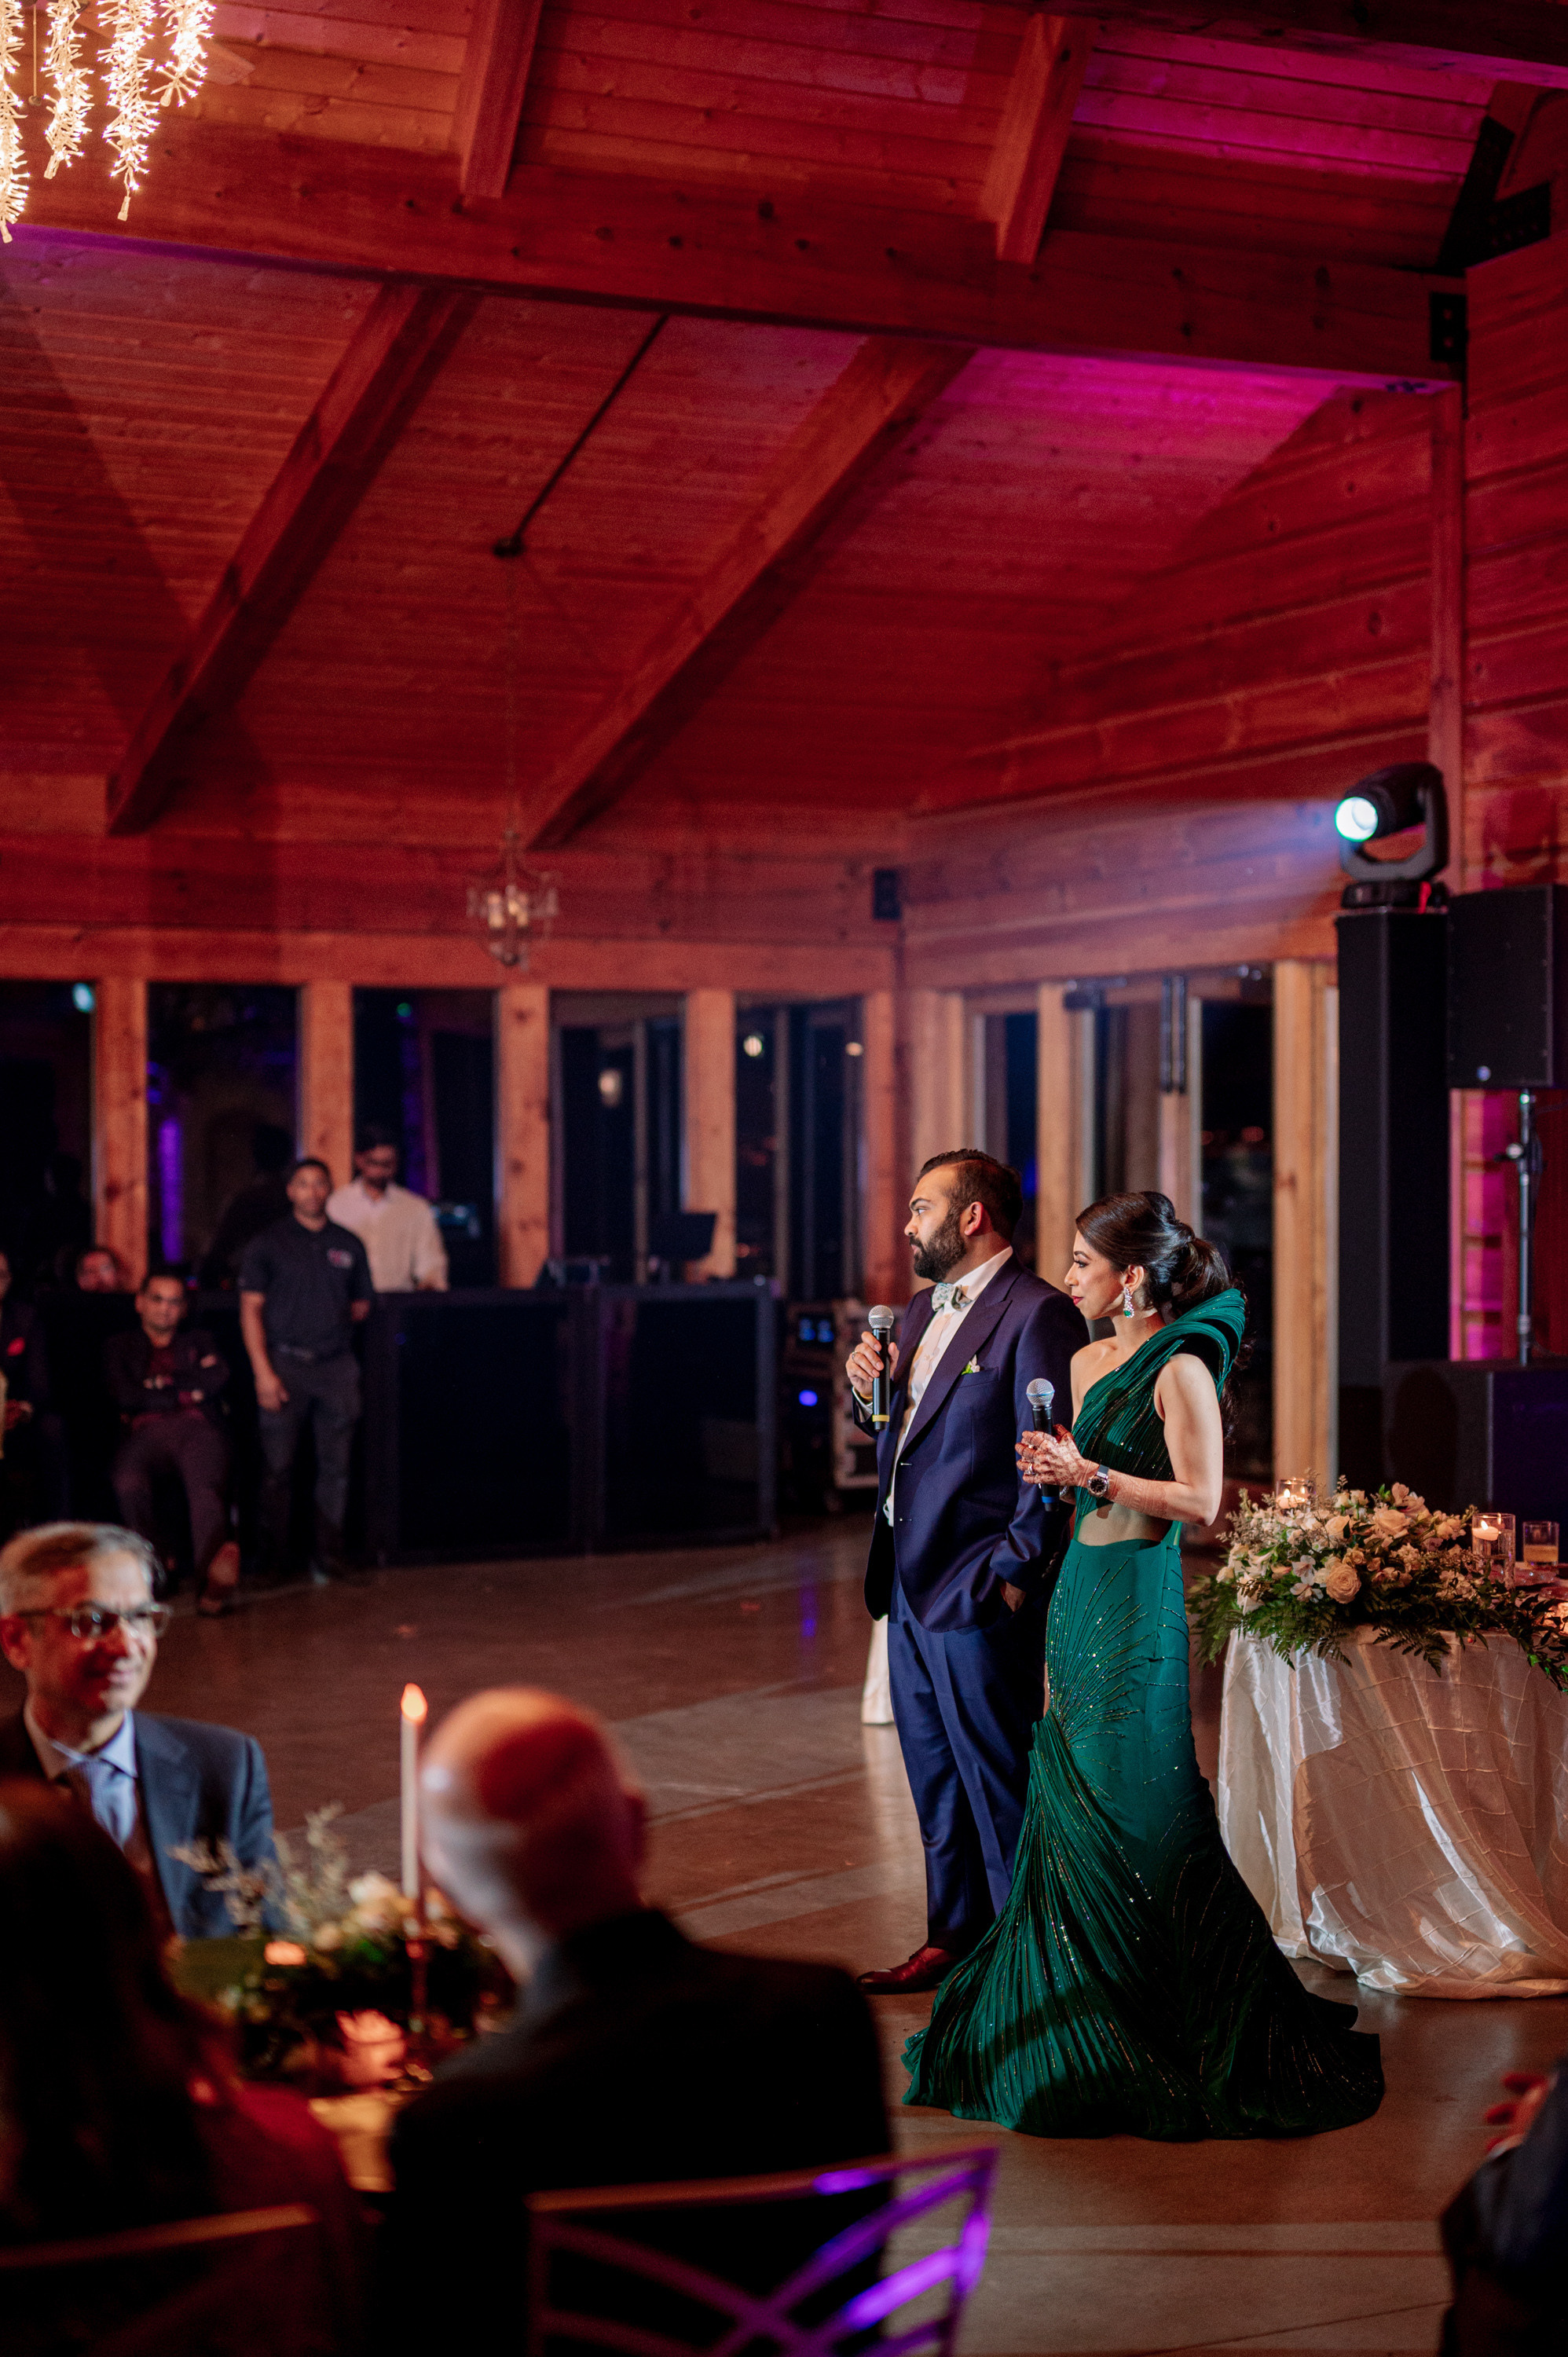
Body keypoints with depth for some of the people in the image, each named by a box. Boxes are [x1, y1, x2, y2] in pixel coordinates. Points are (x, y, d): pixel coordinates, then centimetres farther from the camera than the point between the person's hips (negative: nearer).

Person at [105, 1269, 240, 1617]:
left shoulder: (198, 1340, 33)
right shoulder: (120, 1346, 28)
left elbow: (219, 1376, 10)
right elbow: (126, 1397, 9)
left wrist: (162, 1384, 10)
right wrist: (186, 1391, 10)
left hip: (197, 1428, 0)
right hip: (147, 1430, 0)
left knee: (207, 1484, -37)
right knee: (127, 1482, -38)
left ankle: (213, 1576, -61)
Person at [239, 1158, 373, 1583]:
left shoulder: (348, 1244, 13)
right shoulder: (268, 1243, 4)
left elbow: (361, 1304, 21)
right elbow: (250, 1309, 0)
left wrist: (337, 1326, 4)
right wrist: (263, 1371, -8)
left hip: (336, 1366, 3)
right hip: (285, 1363, -3)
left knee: (335, 1466, 2)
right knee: (278, 1467, -3)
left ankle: (328, 1557, 8)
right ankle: (274, 1560, 3)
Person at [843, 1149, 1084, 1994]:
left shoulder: (1037, 1314, -14)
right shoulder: (925, 1311, 15)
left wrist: (1016, 1572, -18)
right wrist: (868, 1387, 1)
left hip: (979, 1590, -9)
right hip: (910, 1580, 9)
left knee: (999, 1781, -1)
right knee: (936, 1779, 17)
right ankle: (954, 1937, 29)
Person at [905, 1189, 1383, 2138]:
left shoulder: (1182, 1368, -13)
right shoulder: (1088, 1361, 12)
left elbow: (1200, 1498, -16)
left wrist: (1091, 1473, -17)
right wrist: (1053, 1465, 2)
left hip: (1141, 1600, -8)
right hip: (1081, 1589, 8)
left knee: (1139, 1805, -5)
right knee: (1071, 1802, 11)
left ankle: (1223, 2021, 8)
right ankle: (1089, 2013, 22)